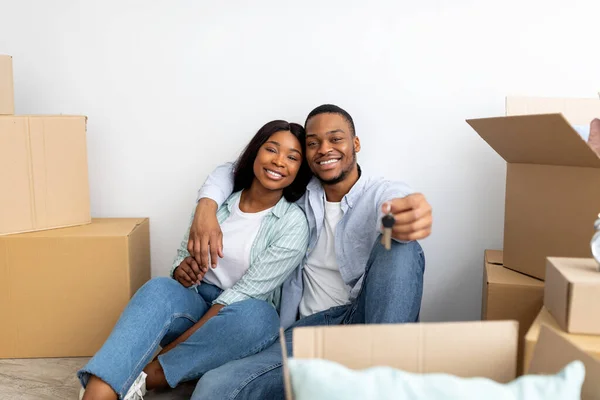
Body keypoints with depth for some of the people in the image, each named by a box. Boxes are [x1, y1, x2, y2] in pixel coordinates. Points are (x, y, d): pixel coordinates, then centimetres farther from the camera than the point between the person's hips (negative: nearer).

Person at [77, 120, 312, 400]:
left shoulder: (294, 224, -11)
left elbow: (246, 292, -18)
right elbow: (184, 255, 8)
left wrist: (170, 347, -23)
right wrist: (181, 272, -19)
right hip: (194, 303, 2)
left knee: (259, 315, -37)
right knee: (160, 289, -31)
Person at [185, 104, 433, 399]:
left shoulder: (385, 193, 3)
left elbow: (399, 205, -22)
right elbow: (231, 171, 19)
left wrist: (412, 216, -49)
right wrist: (206, 206, -4)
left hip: (371, 318, -2)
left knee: (401, 248, -31)